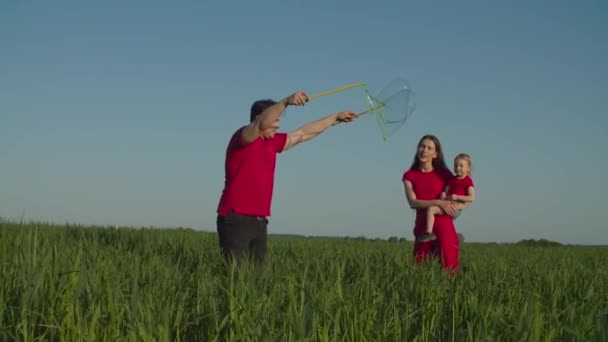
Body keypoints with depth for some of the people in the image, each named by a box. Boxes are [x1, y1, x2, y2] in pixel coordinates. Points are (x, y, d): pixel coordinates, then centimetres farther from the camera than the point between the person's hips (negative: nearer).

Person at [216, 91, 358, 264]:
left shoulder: (271, 143, 16)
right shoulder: (243, 137, -7)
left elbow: (303, 133, 25)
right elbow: (261, 123, -28)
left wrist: (336, 117, 28)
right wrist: (285, 102, -43)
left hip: (259, 221, 8)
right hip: (236, 219, -8)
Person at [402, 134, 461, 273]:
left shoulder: (444, 174, 5)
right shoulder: (409, 176, 7)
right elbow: (413, 203, -7)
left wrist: (453, 206, -13)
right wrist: (438, 202, -19)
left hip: (443, 225, -1)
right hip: (422, 226, 1)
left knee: (448, 267, -4)